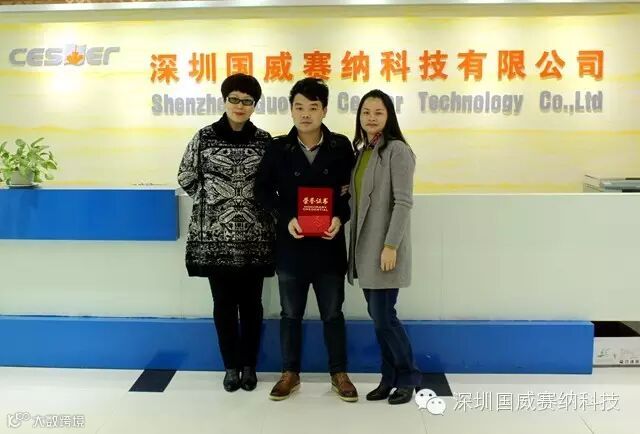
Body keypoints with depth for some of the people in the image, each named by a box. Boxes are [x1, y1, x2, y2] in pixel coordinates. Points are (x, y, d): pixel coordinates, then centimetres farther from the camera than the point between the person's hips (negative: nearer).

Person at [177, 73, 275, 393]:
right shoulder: (204, 137, 1)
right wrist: (211, 198, 4)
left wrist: (259, 202, 2)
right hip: (215, 234, 0)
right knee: (224, 302, 7)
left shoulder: (264, 140, 4)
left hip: (255, 236, 1)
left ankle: (249, 365, 22)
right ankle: (231, 365, 21)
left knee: (251, 302, 8)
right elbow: (186, 178, 7)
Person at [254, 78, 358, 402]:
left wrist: (340, 217, -14)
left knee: (333, 313, 11)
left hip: (328, 244, 0)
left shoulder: (341, 147, -2)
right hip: (290, 244, 1)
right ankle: (290, 373, 29)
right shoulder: (278, 148, -1)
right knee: (290, 313, 13)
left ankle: (339, 374, 27)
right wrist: (286, 217, -12)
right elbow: (263, 189, 3)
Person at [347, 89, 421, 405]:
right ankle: (390, 378, 22)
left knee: (383, 317, -5)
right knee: (376, 315, 10)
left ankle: (408, 378, 15)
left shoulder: (397, 150, -10)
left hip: (385, 247, -7)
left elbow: (403, 202, -16)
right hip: (364, 247, 7)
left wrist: (391, 246, -20)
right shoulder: (362, 151, 13)